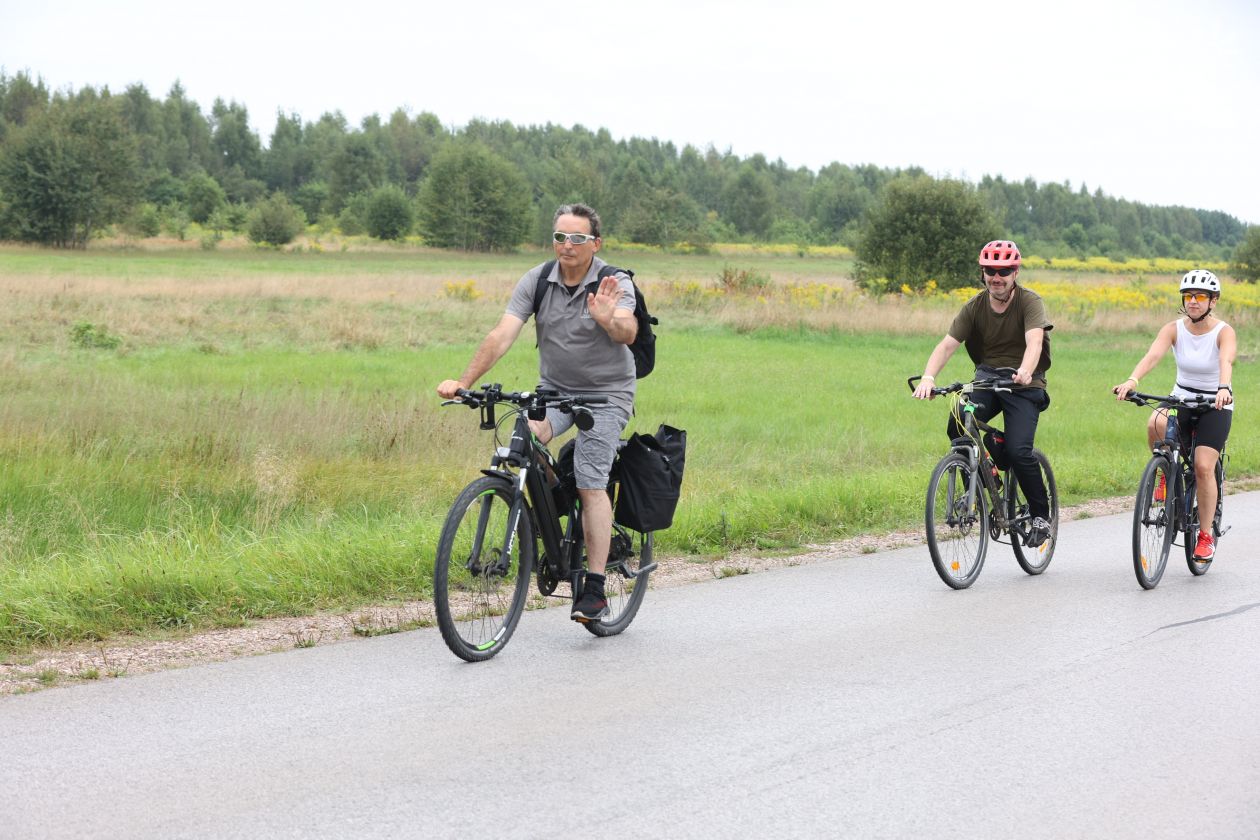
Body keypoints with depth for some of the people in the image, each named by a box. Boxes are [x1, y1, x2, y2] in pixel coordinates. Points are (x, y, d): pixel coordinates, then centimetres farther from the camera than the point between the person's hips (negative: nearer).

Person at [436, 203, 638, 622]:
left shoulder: (614, 284, -15)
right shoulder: (536, 280, -6)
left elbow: (628, 333, -33)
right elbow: (502, 334, -15)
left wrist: (608, 319, -57)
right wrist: (464, 381, -26)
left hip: (606, 391, -3)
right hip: (555, 387, 3)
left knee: (591, 484, -15)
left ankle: (594, 590, -12)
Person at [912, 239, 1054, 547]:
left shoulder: (1030, 302, -10)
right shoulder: (974, 307, -1)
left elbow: (1034, 341, -28)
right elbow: (947, 345, -11)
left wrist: (1025, 371, -50)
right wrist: (928, 377, -30)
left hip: (1024, 384, -3)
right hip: (987, 378, 3)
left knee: (1018, 450, -21)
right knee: (958, 425, -26)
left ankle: (1041, 516, 1)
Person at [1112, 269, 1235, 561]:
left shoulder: (1224, 332, -15)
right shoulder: (1174, 329, -8)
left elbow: (1226, 361, -35)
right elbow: (1153, 354, -26)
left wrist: (1224, 389, -57)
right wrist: (1132, 379, -46)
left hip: (1216, 406, -2)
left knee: (1203, 466, -16)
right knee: (1156, 424, -33)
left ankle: (1206, 535, 1)